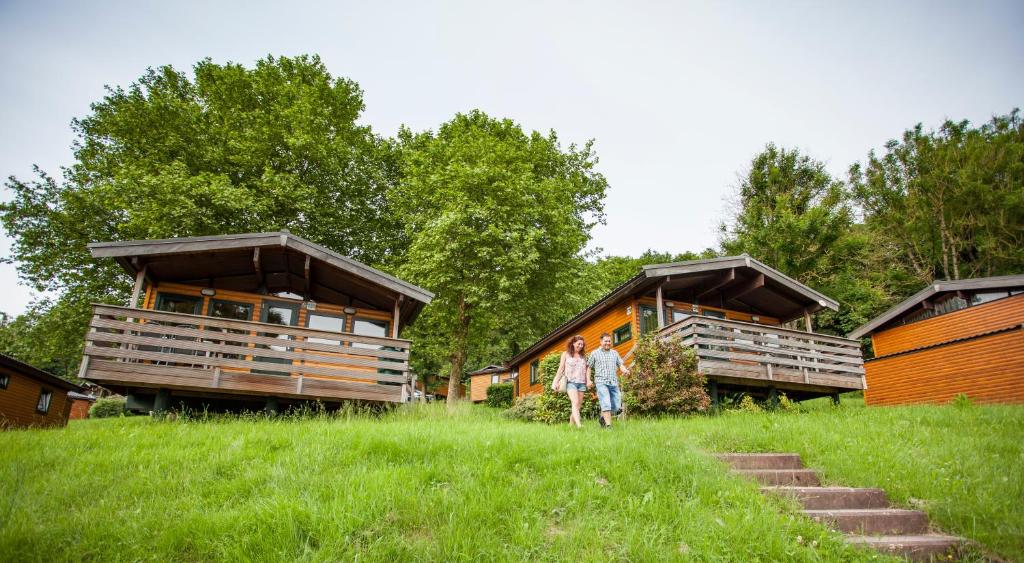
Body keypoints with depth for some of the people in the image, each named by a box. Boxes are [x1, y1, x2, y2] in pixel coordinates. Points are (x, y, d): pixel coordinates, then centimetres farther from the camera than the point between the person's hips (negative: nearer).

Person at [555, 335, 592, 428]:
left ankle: (571, 424, 9)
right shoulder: (566, 354, 9)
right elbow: (561, 368, 8)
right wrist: (556, 381, 1)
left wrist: (588, 380, -3)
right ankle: (579, 425, -31)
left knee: (578, 405, 0)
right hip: (571, 382, -4)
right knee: (575, 403, -19)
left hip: (582, 383, 4)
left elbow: (587, 369, 12)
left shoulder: (583, 355, 17)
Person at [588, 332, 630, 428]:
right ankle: (608, 425, -14)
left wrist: (625, 370, -10)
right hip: (601, 382, -4)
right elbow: (588, 367, 9)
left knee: (617, 407, 4)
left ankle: (603, 418, 27)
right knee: (606, 405, -17)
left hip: (614, 383, 4)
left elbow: (621, 364, 13)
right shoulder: (595, 353, 7)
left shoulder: (615, 353, 18)